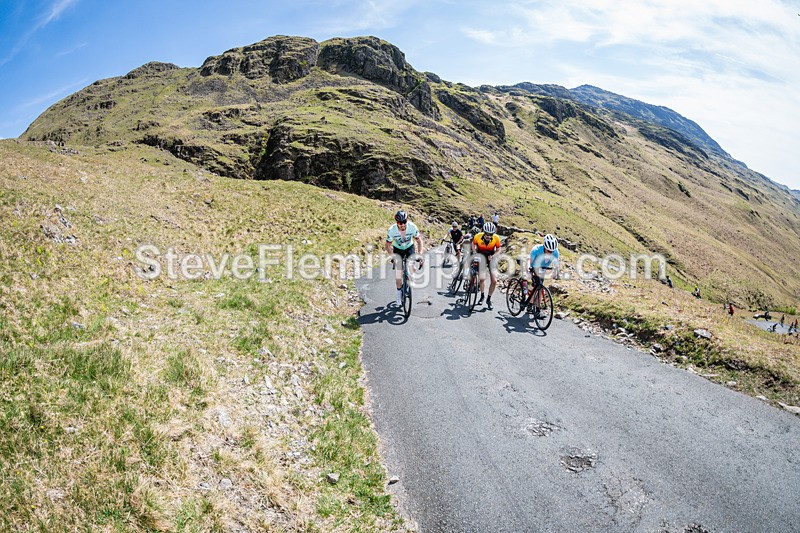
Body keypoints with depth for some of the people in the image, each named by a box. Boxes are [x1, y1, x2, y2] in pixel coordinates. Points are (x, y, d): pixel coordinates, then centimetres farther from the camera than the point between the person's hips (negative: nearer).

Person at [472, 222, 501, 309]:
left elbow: (498, 249, -3)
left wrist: (493, 256, -20)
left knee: (494, 281, -7)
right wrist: (475, 254, -11)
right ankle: (482, 296, 9)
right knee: (482, 278, -19)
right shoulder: (478, 237, -22)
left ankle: (489, 299, 15)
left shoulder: (496, 238, -21)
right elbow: (473, 244, 1)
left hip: (491, 258, 1)